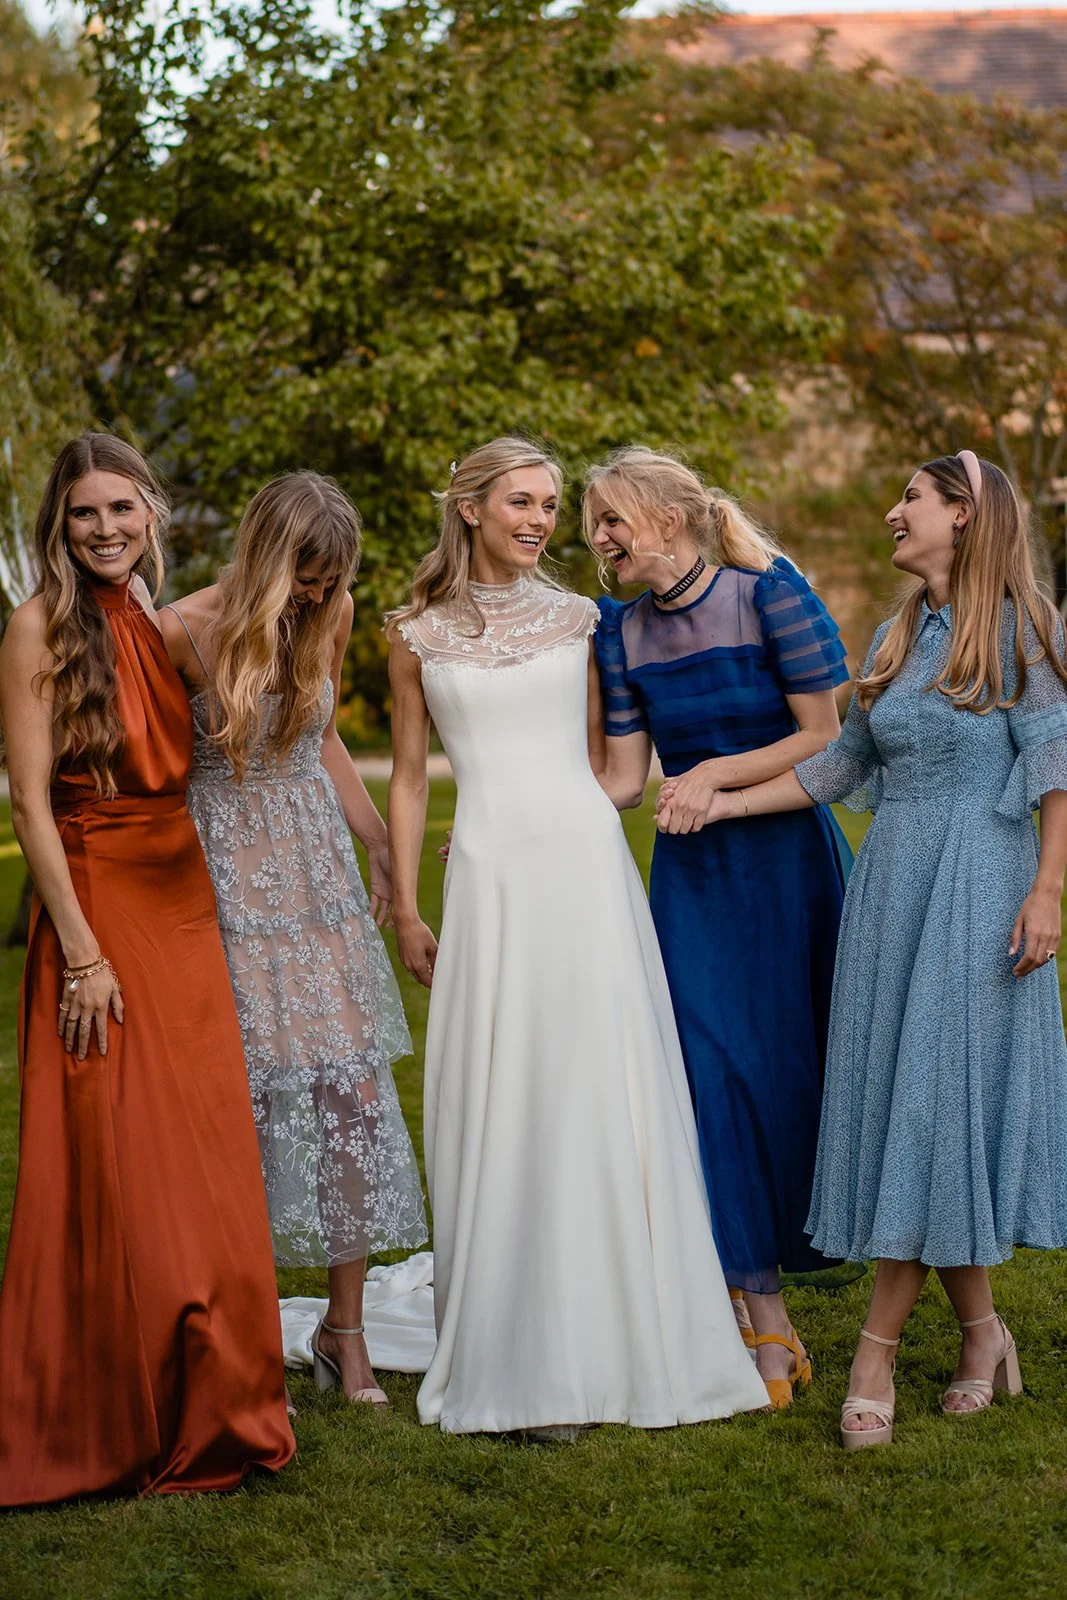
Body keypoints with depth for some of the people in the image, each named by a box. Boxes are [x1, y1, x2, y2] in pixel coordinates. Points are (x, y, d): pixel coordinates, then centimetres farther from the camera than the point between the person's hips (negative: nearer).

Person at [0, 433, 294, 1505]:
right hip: (96, 906, -6)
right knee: (111, 1176, -2)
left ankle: (203, 1412, 20)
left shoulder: (166, 625, 12)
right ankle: (101, 1430, 11)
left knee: (204, 1167, 8)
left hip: (184, 906, 6)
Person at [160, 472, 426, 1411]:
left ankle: (346, 1330, 11)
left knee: (350, 1087, 0)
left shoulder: (332, 615, 3)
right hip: (227, 877, -5)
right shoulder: (186, 631, -13)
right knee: (245, 1093, -3)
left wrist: (381, 844, 20)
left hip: (318, 874, 5)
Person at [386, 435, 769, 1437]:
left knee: (602, 1096, 0)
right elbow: (408, 779, 11)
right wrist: (404, 911, 7)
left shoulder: (579, 621, 10)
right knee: (501, 1106, -1)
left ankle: (614, 1344, 11)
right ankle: (521, 1362, 8)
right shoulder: (419, 637, 8)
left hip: (586, 862, 1)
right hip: (489, 874, -1)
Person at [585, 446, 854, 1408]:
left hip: (787, 860, -3)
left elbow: (824, 736, -9)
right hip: (690, 870, 3)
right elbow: (626, 778, 4)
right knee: (715, 1068, -5)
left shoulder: (770, 594, -8)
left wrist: (717, 772, -13)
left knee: (785, 1065, 1)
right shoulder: (622, 630, 5)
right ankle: (765, 1317, 1)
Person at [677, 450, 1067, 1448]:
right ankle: (979, 1331, 14)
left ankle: (876, 1352, -3)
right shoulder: (897, 636, 15)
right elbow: (841, 765, 18)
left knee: (940, 1096, -6)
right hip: (892, 882, 7)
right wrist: (726, 801, 13)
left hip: (979, 888, -7)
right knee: (898, 1097, 4)